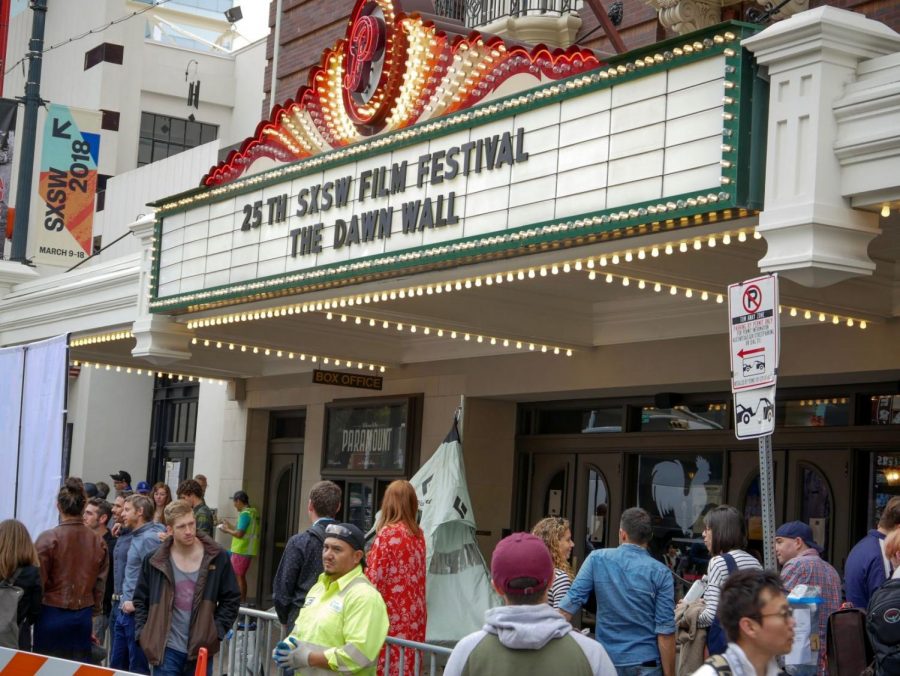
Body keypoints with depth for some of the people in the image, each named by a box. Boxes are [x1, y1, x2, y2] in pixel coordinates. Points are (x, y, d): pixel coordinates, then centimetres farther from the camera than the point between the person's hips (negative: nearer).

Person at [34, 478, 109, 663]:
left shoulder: (48, 538, -12)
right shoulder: (98, 541, 0)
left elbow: (38, 580, -7)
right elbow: (100, 582, 6)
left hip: (52, 614, -3)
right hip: (83, 616, 3)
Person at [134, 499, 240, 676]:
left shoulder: (216, 557, -3)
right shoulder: (155, 560, -2)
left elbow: (231, 599, 4)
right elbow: (141, 600, 9)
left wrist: (217, 631, -5)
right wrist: (144, 633, -1)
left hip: (201, 650, 0)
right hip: (166, 649, 0)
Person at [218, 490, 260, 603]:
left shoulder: (245, 514, -16)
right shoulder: (254, 513, 12)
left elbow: (239, 534, -20)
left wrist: (226, 530, -6)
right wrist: (230, 527, 19)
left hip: (240, 551, -9)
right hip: (248, 550, 9)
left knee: (237, 577, -3)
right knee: (241, 576, 16)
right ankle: (243, 600, 19)